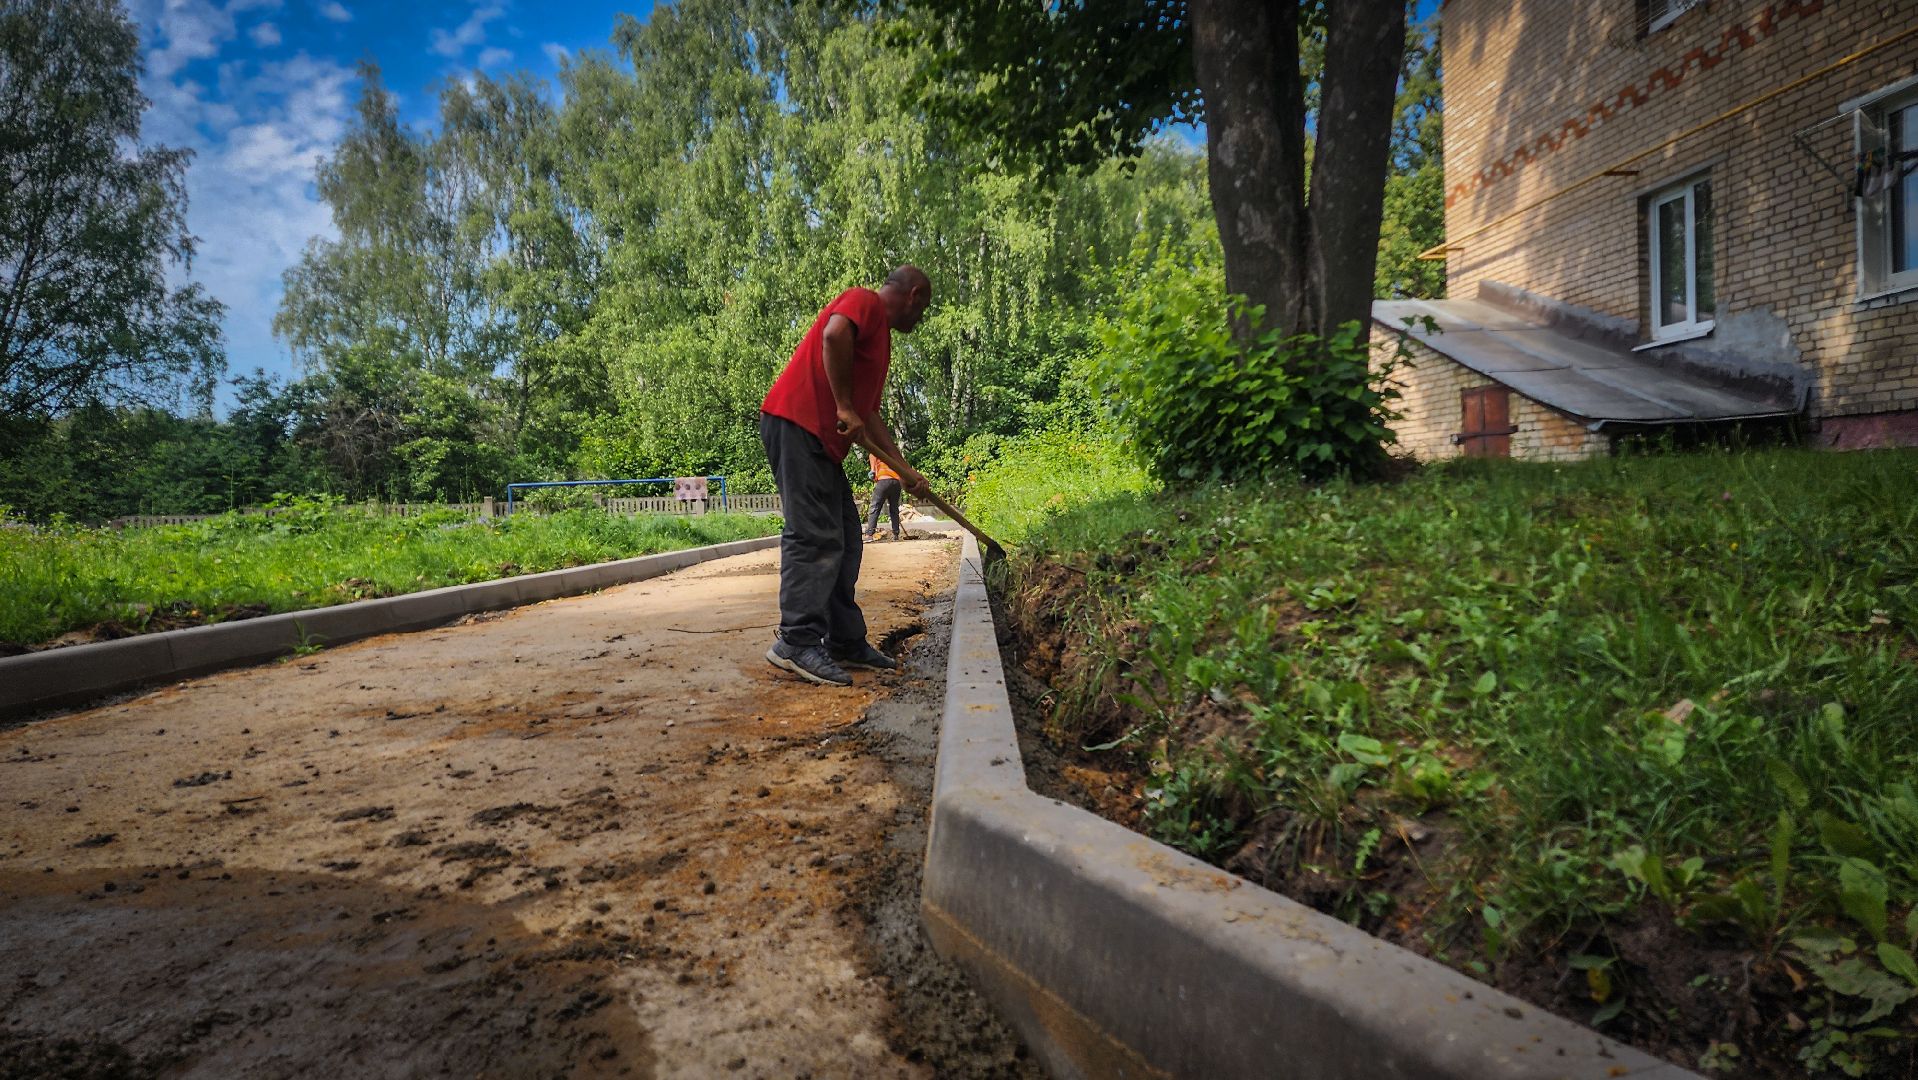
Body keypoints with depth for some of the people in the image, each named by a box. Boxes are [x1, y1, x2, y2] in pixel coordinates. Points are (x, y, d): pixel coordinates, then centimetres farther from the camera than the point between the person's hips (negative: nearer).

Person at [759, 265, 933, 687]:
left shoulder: (880, 338, 27)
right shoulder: (864, 301, -1)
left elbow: (871, 415, 28)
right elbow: (834, 334, -25)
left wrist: (905, 469, 24)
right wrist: (845, 407, -22)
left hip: (824, 442, 10)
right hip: (796, 423, -10)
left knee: (845, 542, 9)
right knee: (815, 537, -14)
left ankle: (845, 642, 13)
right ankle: (797, 642, -13)